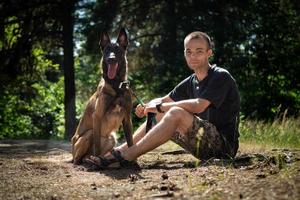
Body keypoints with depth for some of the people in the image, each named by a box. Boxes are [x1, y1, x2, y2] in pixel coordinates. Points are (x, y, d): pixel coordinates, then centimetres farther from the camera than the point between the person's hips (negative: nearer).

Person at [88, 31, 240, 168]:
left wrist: (160, 107, -17)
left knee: (176, 113, -27)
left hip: (225, 144, -8)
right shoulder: (190, 82, 14)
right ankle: (120, 151, -7)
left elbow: (198, 106, -24)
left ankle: (125, 157, -29)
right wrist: (147, 107, -7)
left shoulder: (221, 77, -11)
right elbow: (164, 100, 18)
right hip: (205, 143, 8)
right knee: (157, 117, 6)